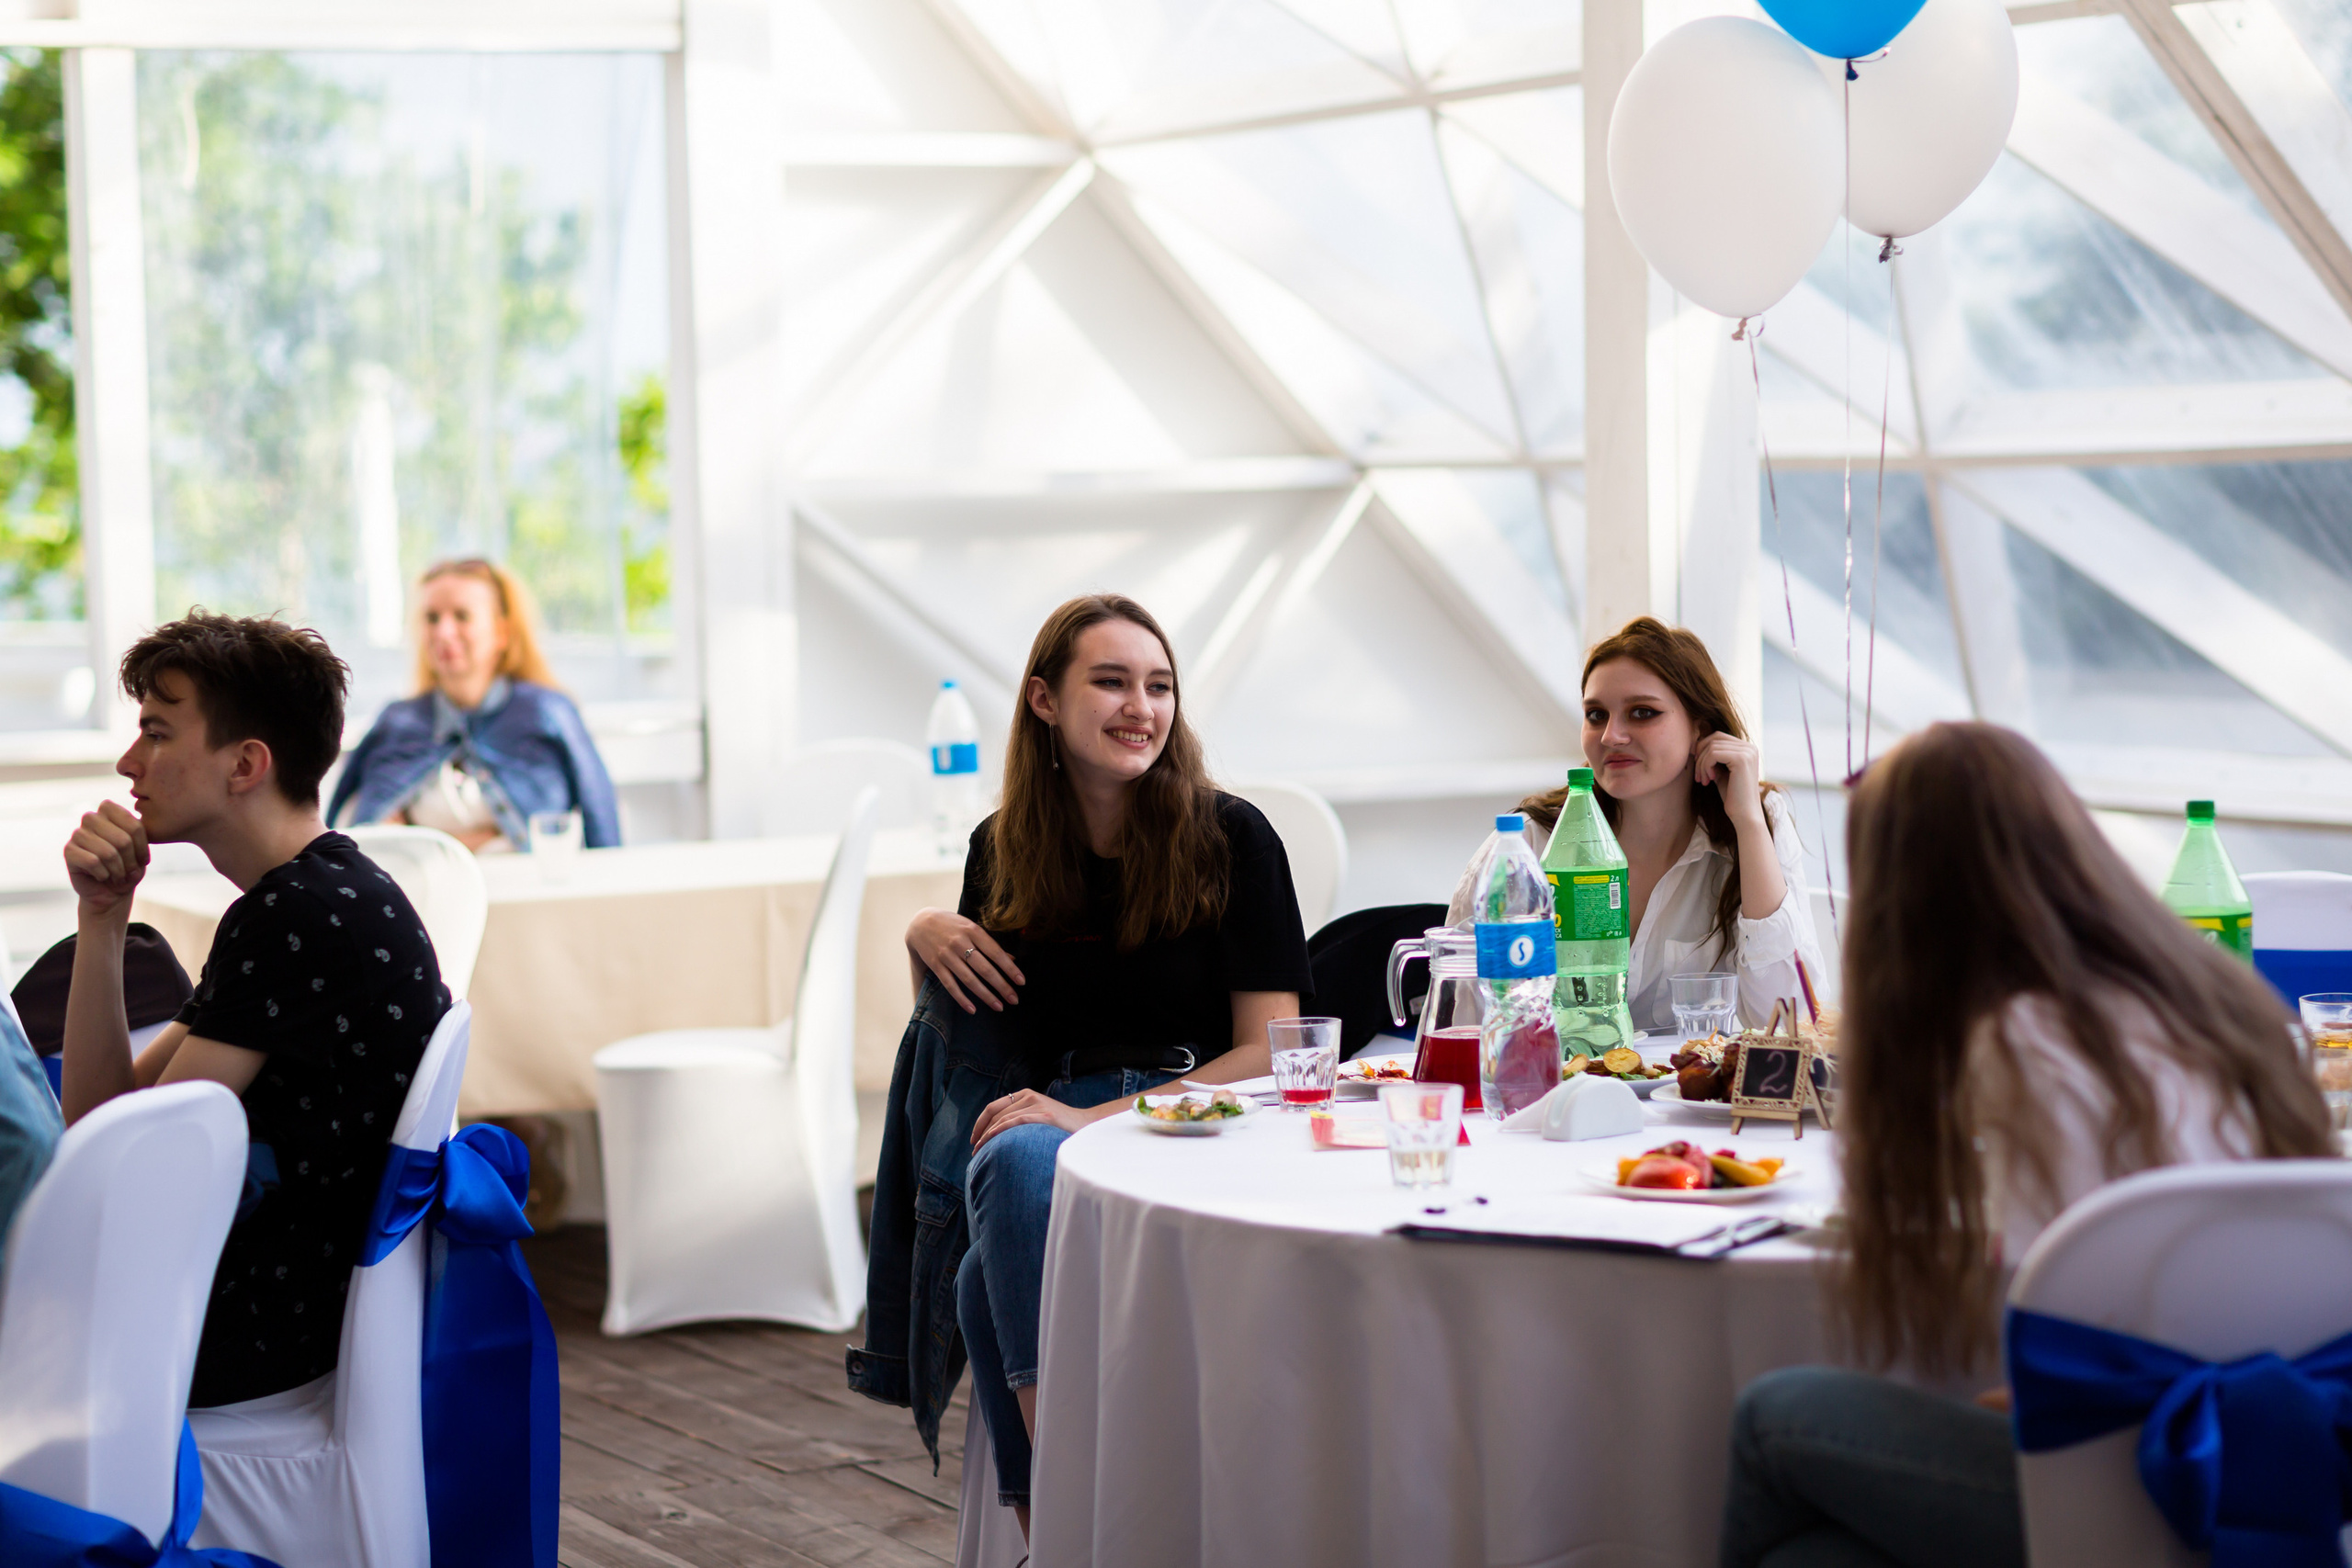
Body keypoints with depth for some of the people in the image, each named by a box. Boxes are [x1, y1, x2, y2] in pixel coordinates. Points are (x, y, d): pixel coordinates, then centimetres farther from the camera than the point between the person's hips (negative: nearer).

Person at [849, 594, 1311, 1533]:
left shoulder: (1230, 839, 0)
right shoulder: (1004, 851, 13)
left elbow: (1270, 1051, -5)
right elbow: (970, 1032, 24)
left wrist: (1086, 1118, -16)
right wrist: (924, 935, 2)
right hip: (1051, 1118, 4)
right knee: (1013, 1165, -36)